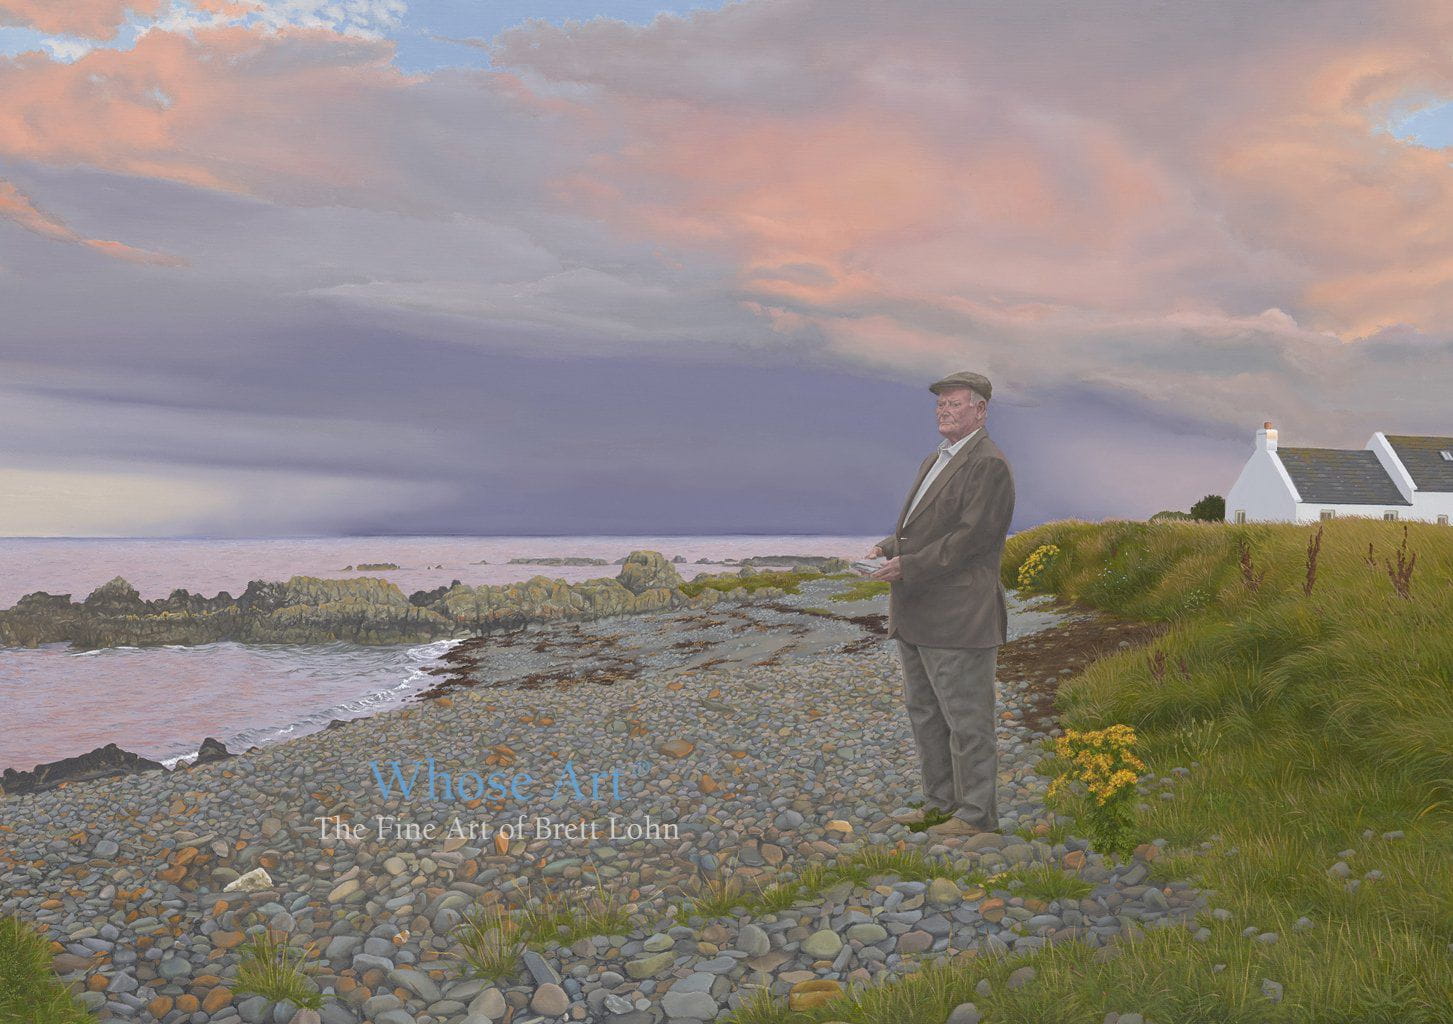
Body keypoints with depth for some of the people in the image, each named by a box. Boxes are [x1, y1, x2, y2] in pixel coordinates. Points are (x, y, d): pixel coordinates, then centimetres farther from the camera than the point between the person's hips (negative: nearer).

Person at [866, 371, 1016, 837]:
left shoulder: (989, 465, -12)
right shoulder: (934, 462, 18)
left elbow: (972, 536, -20)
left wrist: (909, 566, -21)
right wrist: (890, 547, 1)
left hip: (958, 617, -10)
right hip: (917, 616, 10)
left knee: (966, 719, -1)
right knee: (925, 712, 16)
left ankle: (976, 815, 10)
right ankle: (940, 803, 27)